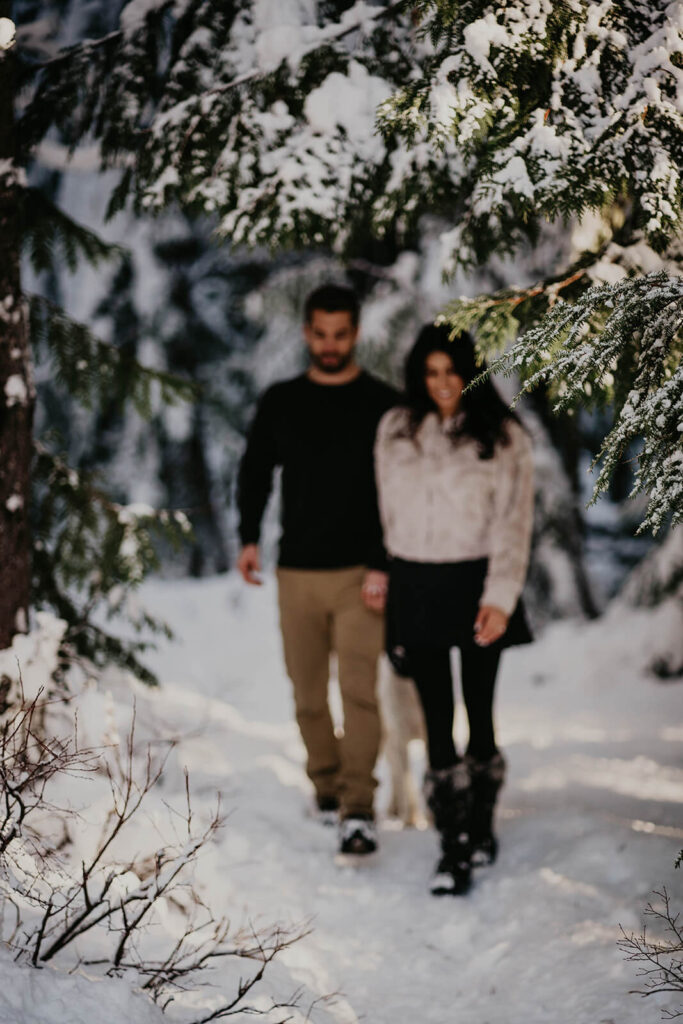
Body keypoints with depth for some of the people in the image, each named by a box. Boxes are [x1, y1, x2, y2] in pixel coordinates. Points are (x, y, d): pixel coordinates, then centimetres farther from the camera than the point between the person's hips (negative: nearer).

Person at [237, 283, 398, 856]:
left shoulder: (381, 406, 1)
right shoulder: (281, 402, 10)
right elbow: (256, 470, 22)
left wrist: (382, 566, -11)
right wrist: (250, 538, 10)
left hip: (359, 572, -3)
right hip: (297, 572, 3)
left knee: (360, 690, -12)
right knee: (308, 694, 7)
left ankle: (358, 809, -15)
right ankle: (326, 787, 22)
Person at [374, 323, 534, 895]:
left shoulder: (503, 437, -2)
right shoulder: (396, 430, 5)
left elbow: (514, 521, -5)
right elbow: (387, 510, 11)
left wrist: (500, 596, -13)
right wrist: (379, 575, 9)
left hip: (476, 584, -1)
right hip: (415, 585, 1)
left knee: (480, 713, 7)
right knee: (437, 720, -2)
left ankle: (480, 826, 24)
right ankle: (455, 847, -1)